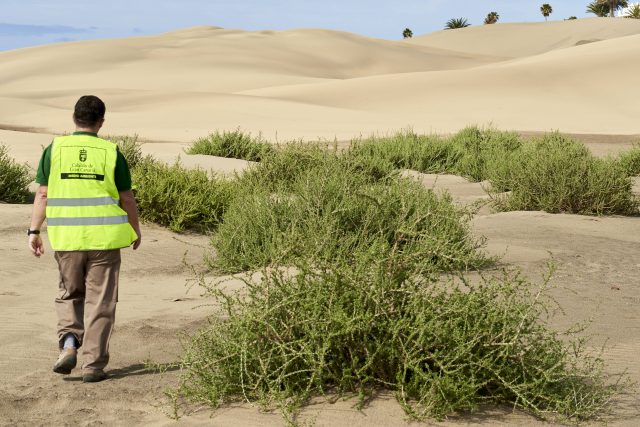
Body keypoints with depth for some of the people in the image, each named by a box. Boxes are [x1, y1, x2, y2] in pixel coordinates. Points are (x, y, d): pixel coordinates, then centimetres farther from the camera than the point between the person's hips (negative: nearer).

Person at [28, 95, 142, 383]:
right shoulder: (111, 153, -2)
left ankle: (69, 343, 0)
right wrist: (136, 230, 16)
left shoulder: (54, 149, 0)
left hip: (67, 237, 1)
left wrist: (34, 232, 5)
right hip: (104, 238, -1)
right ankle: (93, 365, 6)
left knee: (69, 294, 20)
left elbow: (42, 194, -1)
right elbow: (126, 199, 2)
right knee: (99, 302, 6)